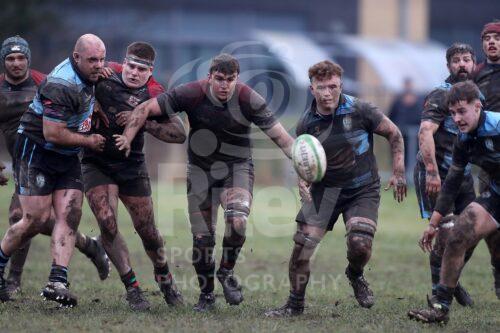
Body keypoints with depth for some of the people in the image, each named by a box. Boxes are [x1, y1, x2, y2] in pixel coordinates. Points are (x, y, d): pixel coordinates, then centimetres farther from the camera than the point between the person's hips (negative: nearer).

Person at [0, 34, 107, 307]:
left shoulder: (85, 75, 4)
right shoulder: (62, 86, -25)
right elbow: (53, 134, -26)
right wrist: (89, 141, -12)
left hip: (67, 158, 8)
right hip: (35, 153, -8)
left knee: (69, 216, -7)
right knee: (36, 219, -9)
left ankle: (57, 282, -12)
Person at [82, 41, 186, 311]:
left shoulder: (153, 95, -14)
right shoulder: (104, 74, -7)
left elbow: (179, 134, -20)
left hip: (132, 166, -1)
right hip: (96, 164, 1)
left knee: (147, 230, 5)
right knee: (107, 223, -16)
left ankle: (164, 277, 34)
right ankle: (132, 288, -7)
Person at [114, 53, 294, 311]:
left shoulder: (248, 100, -17)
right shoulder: (192, 94, -17)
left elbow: (280, 136, -13)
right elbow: (146, 108, -13)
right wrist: (128, 137, -25)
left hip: (237, 167, -1)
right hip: (200, 170, 1)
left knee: (237, 221, -27)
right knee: (202, 237, 0)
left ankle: (227, 272, 1)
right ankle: (206, 294, 22)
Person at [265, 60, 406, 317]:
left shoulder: (359, 111, -13)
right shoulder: (307, 123, -5)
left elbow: (394, 134, 0)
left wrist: (398, 173, -3)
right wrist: (302, 179, -9)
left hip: (363, 189, -2)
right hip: (325, 189, 2)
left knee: (360, 243, -22)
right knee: (302, 243, -12)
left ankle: (355, 276, 16)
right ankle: (295, 304, 7)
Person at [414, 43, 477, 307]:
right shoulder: (441, 95, -12)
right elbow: (425, 132, -24)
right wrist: (432, 172, -32)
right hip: (437, 175, -7)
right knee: (447, 232, -12)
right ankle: (437, 290, 4)